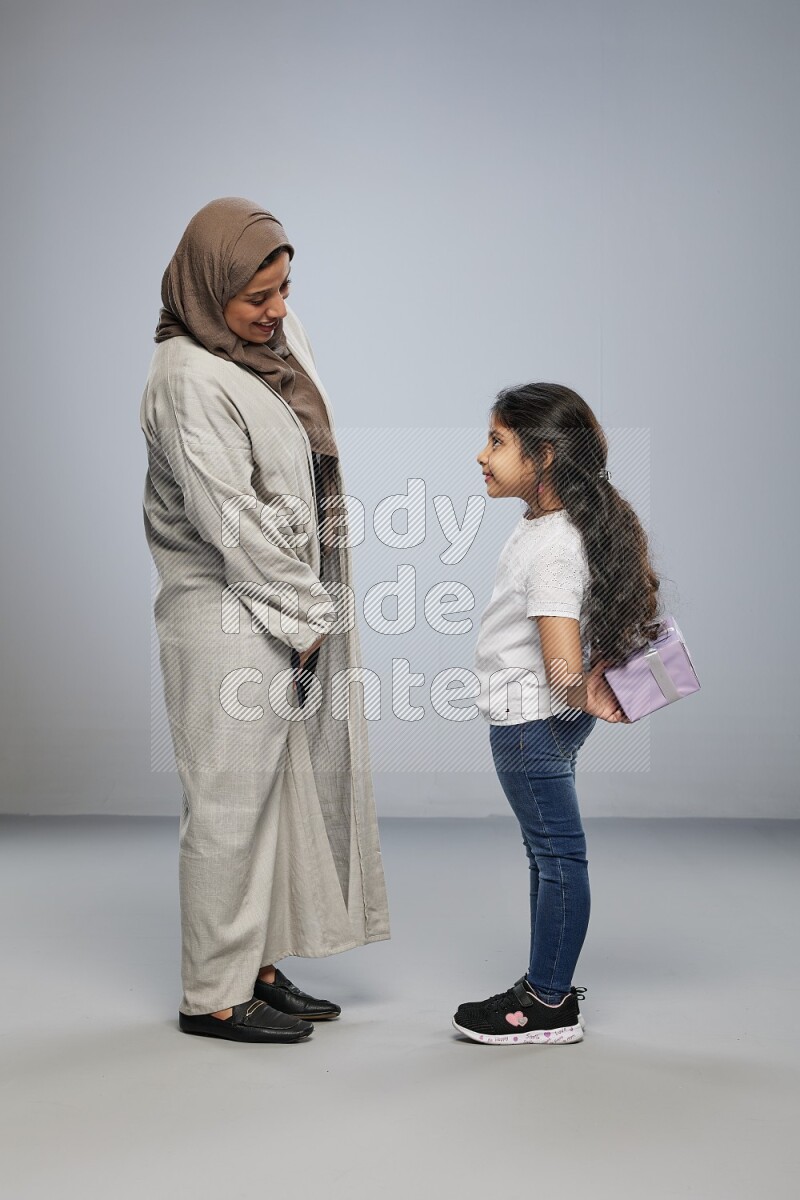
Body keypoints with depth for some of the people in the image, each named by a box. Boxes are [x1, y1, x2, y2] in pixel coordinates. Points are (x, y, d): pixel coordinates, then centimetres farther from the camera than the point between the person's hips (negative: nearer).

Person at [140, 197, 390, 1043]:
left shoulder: (274, 343, 11)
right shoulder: (189, 379, -16)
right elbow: (230, 520, -20)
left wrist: (311, 608, 9)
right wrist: (303, 617, -13)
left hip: (286, 613, 9)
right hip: (231, 623, -9)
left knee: (279, 787, 13)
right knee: (232, 799, -1)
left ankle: (257, 966, 25)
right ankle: (214, 995, 11)